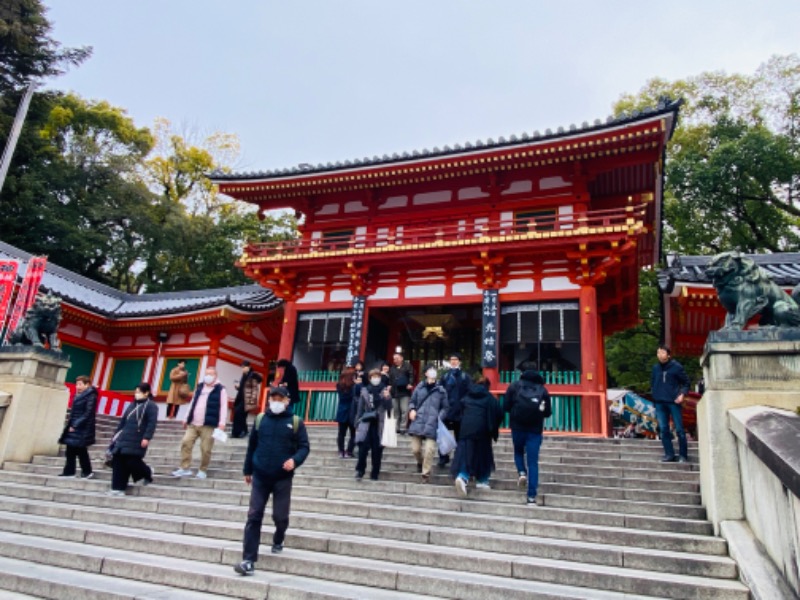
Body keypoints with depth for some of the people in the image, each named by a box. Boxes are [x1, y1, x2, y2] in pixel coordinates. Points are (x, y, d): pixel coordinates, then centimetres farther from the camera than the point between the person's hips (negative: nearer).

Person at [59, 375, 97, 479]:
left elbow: (88, 414, -18)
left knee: (81, 451, -2)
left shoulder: (91, 396, -12)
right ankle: (69, 471, 15)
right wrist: (71, 425, 7)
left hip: (82, 429, -9)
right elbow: (74, 413, 17)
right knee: (70, 450, 8)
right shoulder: (79, 396, 15)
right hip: (74, 426, 9)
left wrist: (76, 425, -20)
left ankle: (87, 472, 9)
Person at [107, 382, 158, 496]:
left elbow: (152, 423, -16)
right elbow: (123, 420, 23)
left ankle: (148, 473, 23)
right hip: (124, 438, 8)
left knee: (132, 463, -8)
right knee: (118, 462, 2)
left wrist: (146, 438, -23)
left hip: (137, 441, -7)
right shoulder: (132, 405, 18)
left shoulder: (151, 406, -7)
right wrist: (117, 433, 19)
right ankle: (118, 488, 8)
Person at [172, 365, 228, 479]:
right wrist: (187, 419, 19)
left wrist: (222, 423, -17)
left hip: (208, 425, -6)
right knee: (186, 443, -1)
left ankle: (203, 470, 13)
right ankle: (185, 468, 8)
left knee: (205, 449, -2)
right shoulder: (199, 388, 16)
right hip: (193, 424, 6)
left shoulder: (220, 390, -3)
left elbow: (223, 407, -9)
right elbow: (193, 404, 21)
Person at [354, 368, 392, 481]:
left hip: (379, 425, 0)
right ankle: (360, 470, 7)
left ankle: (375, 474, 16)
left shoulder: (385, 391, 2)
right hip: (366, 423, 0)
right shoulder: (365, 391, 5)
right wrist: (357, 424, 7)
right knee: (363, 448, -10)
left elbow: (388, 408, -1)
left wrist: (387, 398, -19)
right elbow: (360, 408, 8)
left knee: (377, 450, 4)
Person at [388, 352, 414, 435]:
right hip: (394, 392, 5)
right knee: (395, 411, 10)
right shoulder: (392, 368, 16)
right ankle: (396, 427, 18)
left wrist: (410, 384, -22)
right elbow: (390, 379, 19)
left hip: (405, 392, -5)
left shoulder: (407, 365, 0)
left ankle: (403, 427, -2)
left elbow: (411, 375, -10)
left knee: (404, 410, -8)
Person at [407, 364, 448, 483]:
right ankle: (420, 463, 39)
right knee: (415, 448, 7)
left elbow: (444, 408, 10)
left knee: (429, 450, -9)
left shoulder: (441, 390, 3)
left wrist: (439, 418, -5)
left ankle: (426, 473, 8)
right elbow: (412, 401, 13)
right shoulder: (419, 387, 4)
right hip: (417, 422, 1)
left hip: (432, 424, -1)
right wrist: (412, 409, -6)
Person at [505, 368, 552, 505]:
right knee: (533, 462, 3)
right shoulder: (543, 390, 7)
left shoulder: (514, 386, 6)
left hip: (517, 426, 0)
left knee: (518, 451, 27)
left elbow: (506, 406, -1)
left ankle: (522, 472, 2)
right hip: (535, 429, 0)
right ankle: (532, 496, -2)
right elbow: (548, 412, 7)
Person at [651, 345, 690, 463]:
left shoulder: (676, 367, -4)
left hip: (673, 402, -4)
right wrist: (654, 393, 5)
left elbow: (686, 382, 2)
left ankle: (683, 455, 11)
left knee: (679, 429, 0)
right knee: (663, 429, 5)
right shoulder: (655, 368, 8)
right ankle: (669, 454, 15)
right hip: (660, 403, 4)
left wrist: (682, 394, -10)